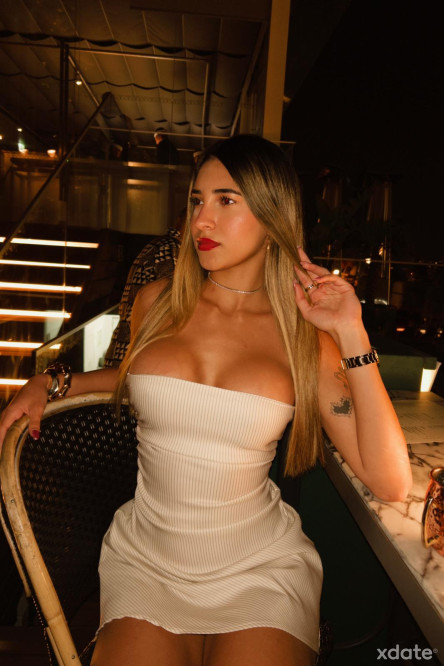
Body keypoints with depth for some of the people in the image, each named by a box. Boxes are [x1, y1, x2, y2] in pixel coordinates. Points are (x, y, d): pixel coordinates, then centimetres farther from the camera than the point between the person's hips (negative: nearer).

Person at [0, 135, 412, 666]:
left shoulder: (303, 335, -7)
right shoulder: (158, 301, -1)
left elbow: (390, 483, -12)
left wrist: (351, 335, -17)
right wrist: (51, 383, 6)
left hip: (260, 567, -1)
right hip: (145, 557, 2)